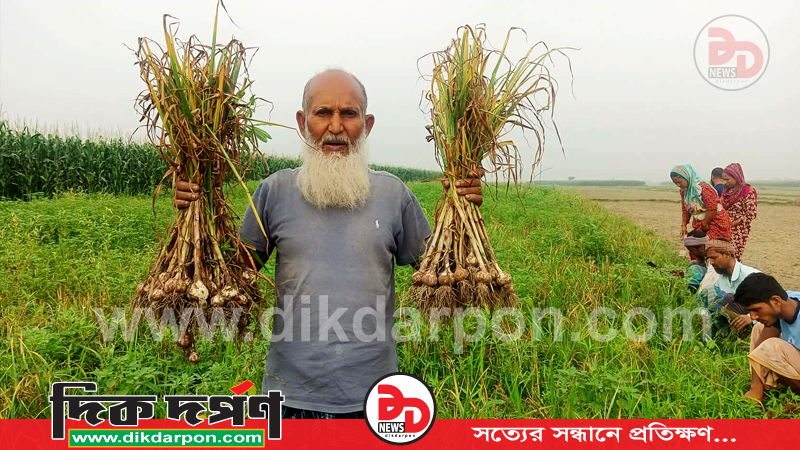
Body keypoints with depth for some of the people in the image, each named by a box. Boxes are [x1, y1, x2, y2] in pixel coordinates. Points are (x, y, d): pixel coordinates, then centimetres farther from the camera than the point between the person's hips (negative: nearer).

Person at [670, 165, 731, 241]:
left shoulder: (703, 188, -21)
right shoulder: (683, 191, 3)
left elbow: (712, 210, -22)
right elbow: (685, 209, 10)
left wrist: (704, 224, -13)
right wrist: (684, 225, 1)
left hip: (715, 223, -7)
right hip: (699, 225, 7)